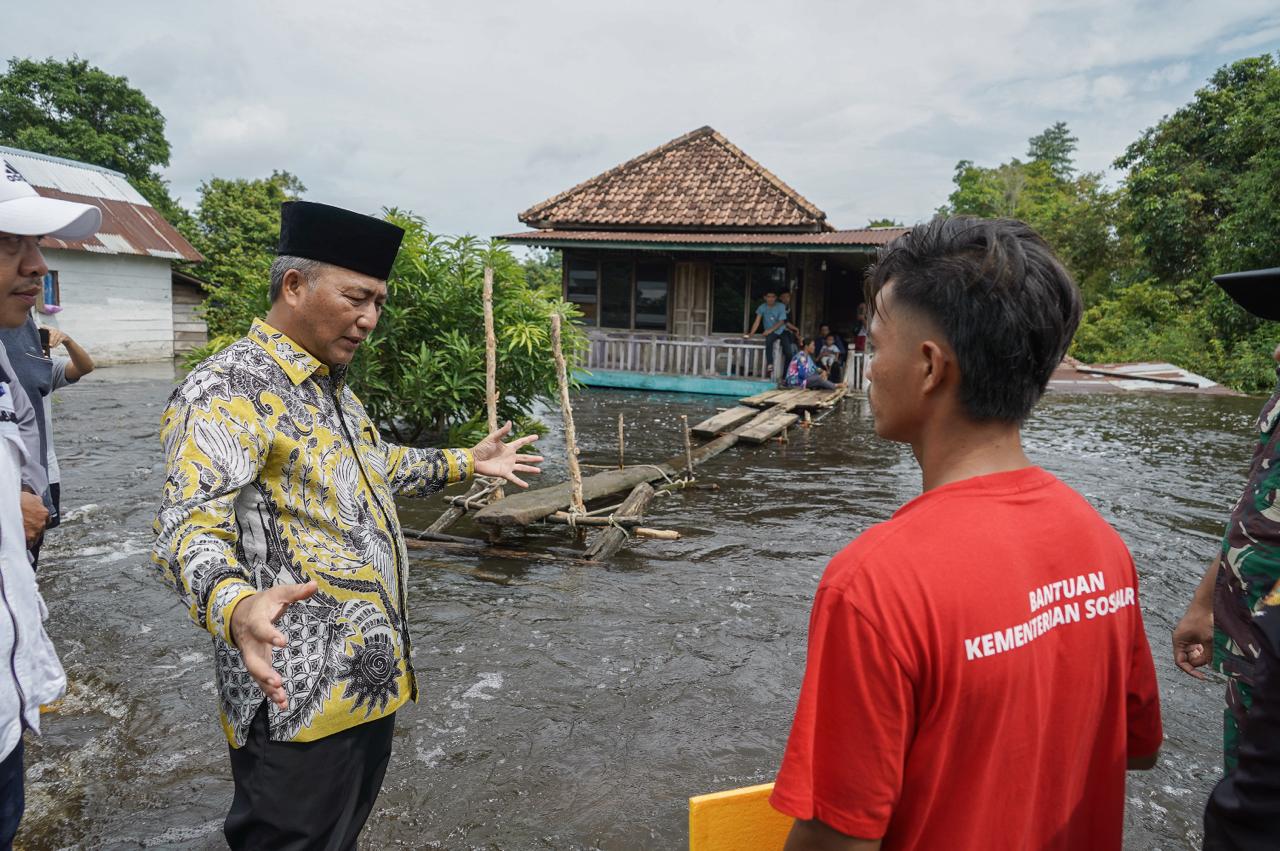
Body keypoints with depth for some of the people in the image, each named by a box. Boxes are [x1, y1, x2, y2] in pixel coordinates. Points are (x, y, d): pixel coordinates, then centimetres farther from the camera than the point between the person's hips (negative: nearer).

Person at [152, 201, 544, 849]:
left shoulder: (331, 386, 13)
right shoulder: (228, 390, -18)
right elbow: (189, 527, -29)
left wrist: (467, 462, 29)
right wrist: (236, 607, -48)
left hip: (371, 674, 9)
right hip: (298, 699, -9)